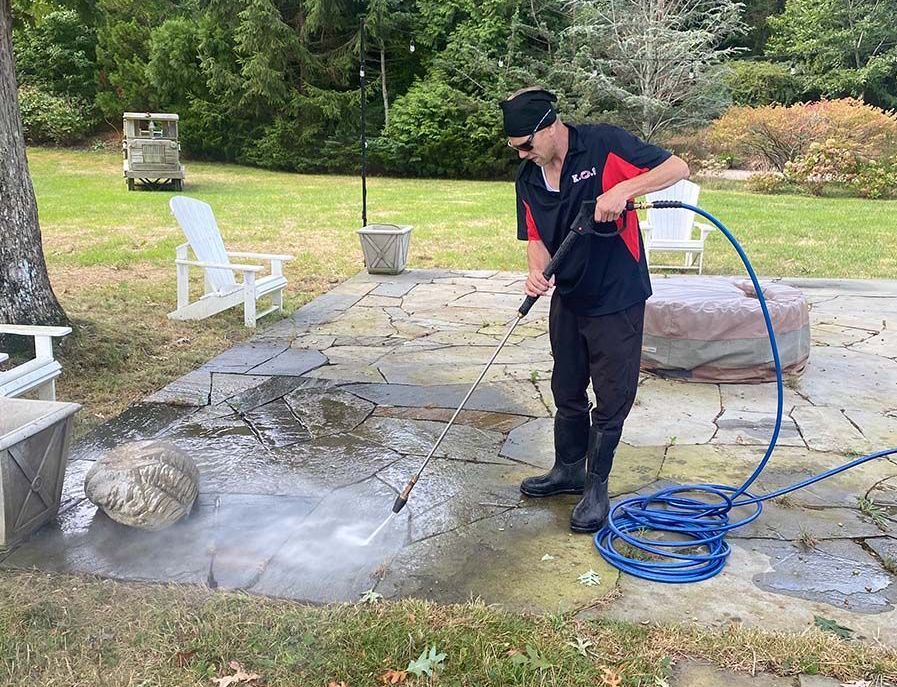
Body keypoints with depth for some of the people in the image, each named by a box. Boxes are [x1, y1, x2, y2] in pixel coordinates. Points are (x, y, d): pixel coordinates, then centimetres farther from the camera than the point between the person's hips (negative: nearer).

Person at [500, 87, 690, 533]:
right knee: (567, 393, 18)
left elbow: (677, 167, -16)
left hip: (617, 299, -6)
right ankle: (568, 470, 37)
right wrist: (537, 271, -16)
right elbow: (536, 236, 5)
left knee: (611, 399, 4)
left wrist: (623, 189, -30)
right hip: (567, 299, 6)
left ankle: (596, 487, 19)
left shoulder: (605, 145, -16)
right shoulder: (528, 177, 1)